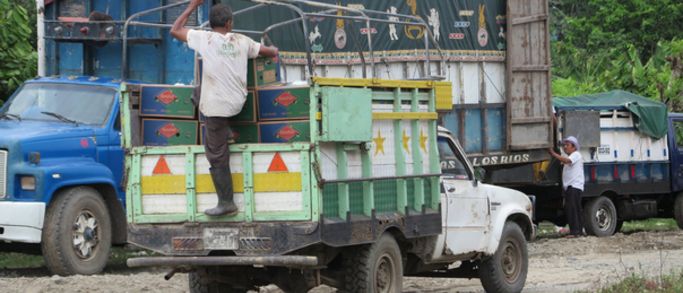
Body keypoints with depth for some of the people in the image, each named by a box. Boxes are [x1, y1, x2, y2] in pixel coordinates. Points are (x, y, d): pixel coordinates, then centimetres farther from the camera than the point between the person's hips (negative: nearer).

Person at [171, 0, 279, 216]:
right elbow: (268, 52, 19)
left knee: (217, 155, 1)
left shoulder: (204, 38, -9)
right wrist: (274, 51, 43)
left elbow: (175, 30, 1)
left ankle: (226, 203, 2)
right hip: (238, 101, 5)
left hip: (217, 106, -5)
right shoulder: (242, 41, 3)